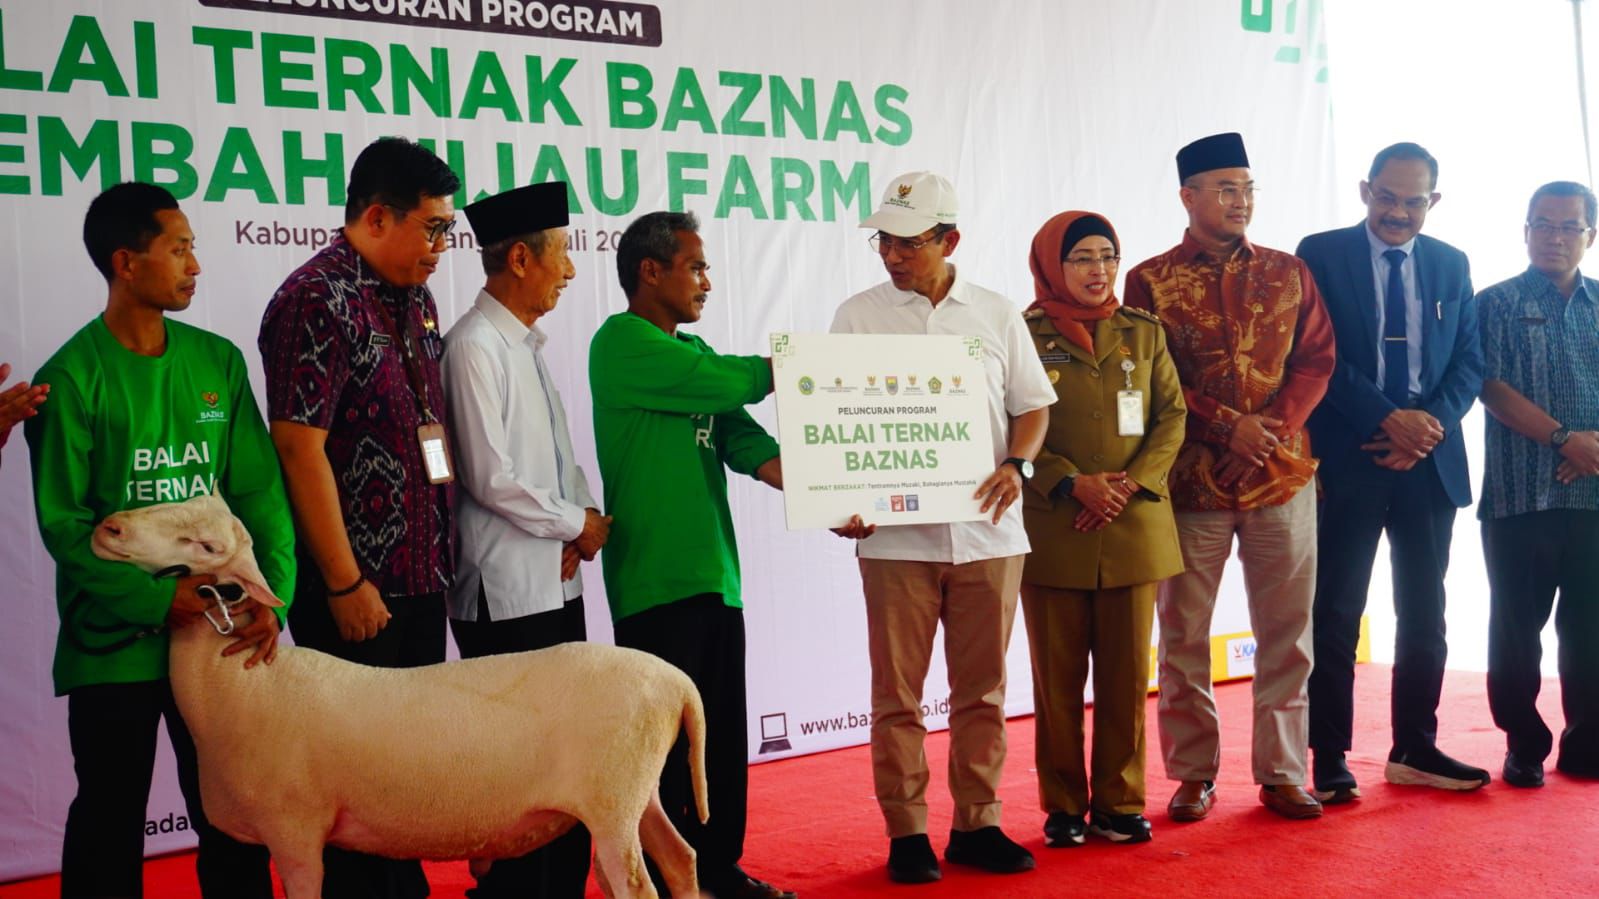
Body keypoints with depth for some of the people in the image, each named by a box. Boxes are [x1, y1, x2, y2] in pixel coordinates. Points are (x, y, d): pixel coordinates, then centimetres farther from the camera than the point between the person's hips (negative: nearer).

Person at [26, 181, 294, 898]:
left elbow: (259, 488, 0)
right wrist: (155, 599, -19)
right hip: (112, 645, -3)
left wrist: (272, 593, -13)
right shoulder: (72, 377, -7)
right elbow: (63, 522, -9)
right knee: (110, 823, 10)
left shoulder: (217, 361, 4)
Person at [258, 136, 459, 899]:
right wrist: (346, 582, -17)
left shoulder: (415, 298, 12)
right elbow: (300, 446, -17)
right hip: (358, 586, -8)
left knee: (414, 750, 16)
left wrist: (442, 552, 12)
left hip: (422, 576, 8)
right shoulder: (316, 301, -13)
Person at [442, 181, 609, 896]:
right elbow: (490, 479, -17)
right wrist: (577, 524, -8)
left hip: (555, 582, 9)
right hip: (506, 593, -9)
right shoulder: (475, 346, -13)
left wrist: (584, 513, 0)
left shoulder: (527, 343, 14)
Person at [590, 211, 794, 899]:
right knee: (667, 738, 0)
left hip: (714, 573, 8)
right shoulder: (623, 341, -8)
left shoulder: (692, 351, 17)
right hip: (657, 581, -8)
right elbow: (726, 382, -16)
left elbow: (742, 439, 8)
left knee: (722, 735, 14)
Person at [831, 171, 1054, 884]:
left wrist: (1016, 465, -8)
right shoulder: (858, 316, 4)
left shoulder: (997, 315, 8)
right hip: (897, 534, -1)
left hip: (988, 531, 2)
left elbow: (1033, 405, 11)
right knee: (897, 692, 4)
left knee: (983, 689, 9)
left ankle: (976, 824, 22)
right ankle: (906, 832, 16)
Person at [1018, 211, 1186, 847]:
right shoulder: (1024, 336, 0)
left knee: (1127, 674, 6)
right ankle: (1063, 806, 16)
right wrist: (1073, 484, -14)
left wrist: (1130, 484, -9)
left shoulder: (1144, 332, 10)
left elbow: (1172, 417, 6)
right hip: (1052, 531, -2)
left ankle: (1120, 802, 18)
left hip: (1134, 527, 3)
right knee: (1058, 676, 5)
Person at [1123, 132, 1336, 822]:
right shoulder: (1150, 281, 1)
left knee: (1285, 632, 6)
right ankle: (1193, 773, 17)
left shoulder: (1289, 272, 11)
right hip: (1190, 481, -2)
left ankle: (1282, 773, 17)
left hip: (1283, 475, 3)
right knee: (1183, 634, 4)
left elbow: (1317, 358, 6)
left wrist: (1279, 424, -11)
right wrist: (1228, 424, -14)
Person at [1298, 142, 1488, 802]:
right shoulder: (1321, 254, -1)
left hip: (1431, 459, 4)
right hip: (1348, 458, -4)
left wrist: (1432, 423, -9)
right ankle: (1330, 761, 7)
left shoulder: (1451, 265, 12)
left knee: (1425, 613, 10)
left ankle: (1415, 749, 22)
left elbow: (1469, 360, 9)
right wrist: (1390, 418, -16)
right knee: (1337, 613, 0)